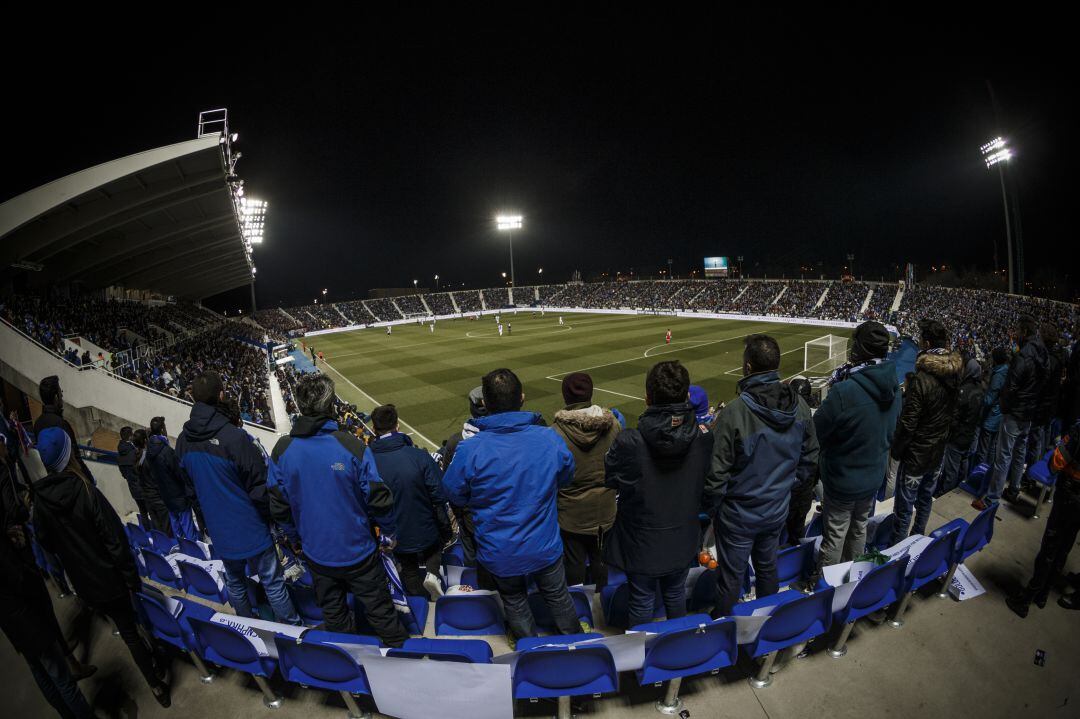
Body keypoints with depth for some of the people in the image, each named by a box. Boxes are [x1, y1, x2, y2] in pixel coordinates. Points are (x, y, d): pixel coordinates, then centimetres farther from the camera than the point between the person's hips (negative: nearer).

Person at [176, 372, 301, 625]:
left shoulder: (183, 441, -4)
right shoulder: (233, 436, -26)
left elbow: (189, 485, 8)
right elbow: (259, 485, -20)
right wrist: (269, 516, -4)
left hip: (218, 530, 7)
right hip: (250, 528, -6)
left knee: (235, 583, 23)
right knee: (273, 583, 7)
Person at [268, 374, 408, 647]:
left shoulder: (282, 450, -13)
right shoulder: (351, 445, -23)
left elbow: (279, 506, -2)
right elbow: (378, 498, -18)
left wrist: (296, 539, 16)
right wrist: (389, 532, 1)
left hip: (316, 553, 4)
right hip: (358, 550, -4)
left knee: (333, 612, 25)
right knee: (380, 609, 16)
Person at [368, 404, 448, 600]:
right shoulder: (420, 457, -22)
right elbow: (438, 497, -16)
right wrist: (445, 530, 0)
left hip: (395, 537, 1)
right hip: (425, 530, -1)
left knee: (410, 571, 24)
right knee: (434, 548, 29)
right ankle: (432, 573, 3)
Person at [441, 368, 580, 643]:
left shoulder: (469, 450, -26)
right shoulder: (550, 439, -19)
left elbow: (453, 494, -9)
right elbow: (565, 477, 0)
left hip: (499, 553, -1)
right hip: (545, 547, 1)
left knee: (514, 602, 27)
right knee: (558, 596, 27)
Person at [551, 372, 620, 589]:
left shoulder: (555, 431, -22)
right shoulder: (613, 425, -13)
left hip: (572, 512, -3)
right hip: (605, 508, 3)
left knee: (574, 562, 15)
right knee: (601, 560, 23)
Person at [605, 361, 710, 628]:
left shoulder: (628, 443, -31)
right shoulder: (703, 438, -20)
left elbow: (610, 478, -12)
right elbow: (706, 481, -1)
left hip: (641, 544, -3)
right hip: (683, 541, 4)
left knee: (642, 603, 20)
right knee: (676, 596, 29)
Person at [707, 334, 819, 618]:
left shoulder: (734, 413, -29)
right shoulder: (800, 407, -11)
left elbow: (717, 472, -22)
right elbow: (810, 458, 3)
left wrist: (713, 508, -5)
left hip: (738, 515, -5)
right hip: (778, 509, 5)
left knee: (731, 577, 13)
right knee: (768, 568, 26)